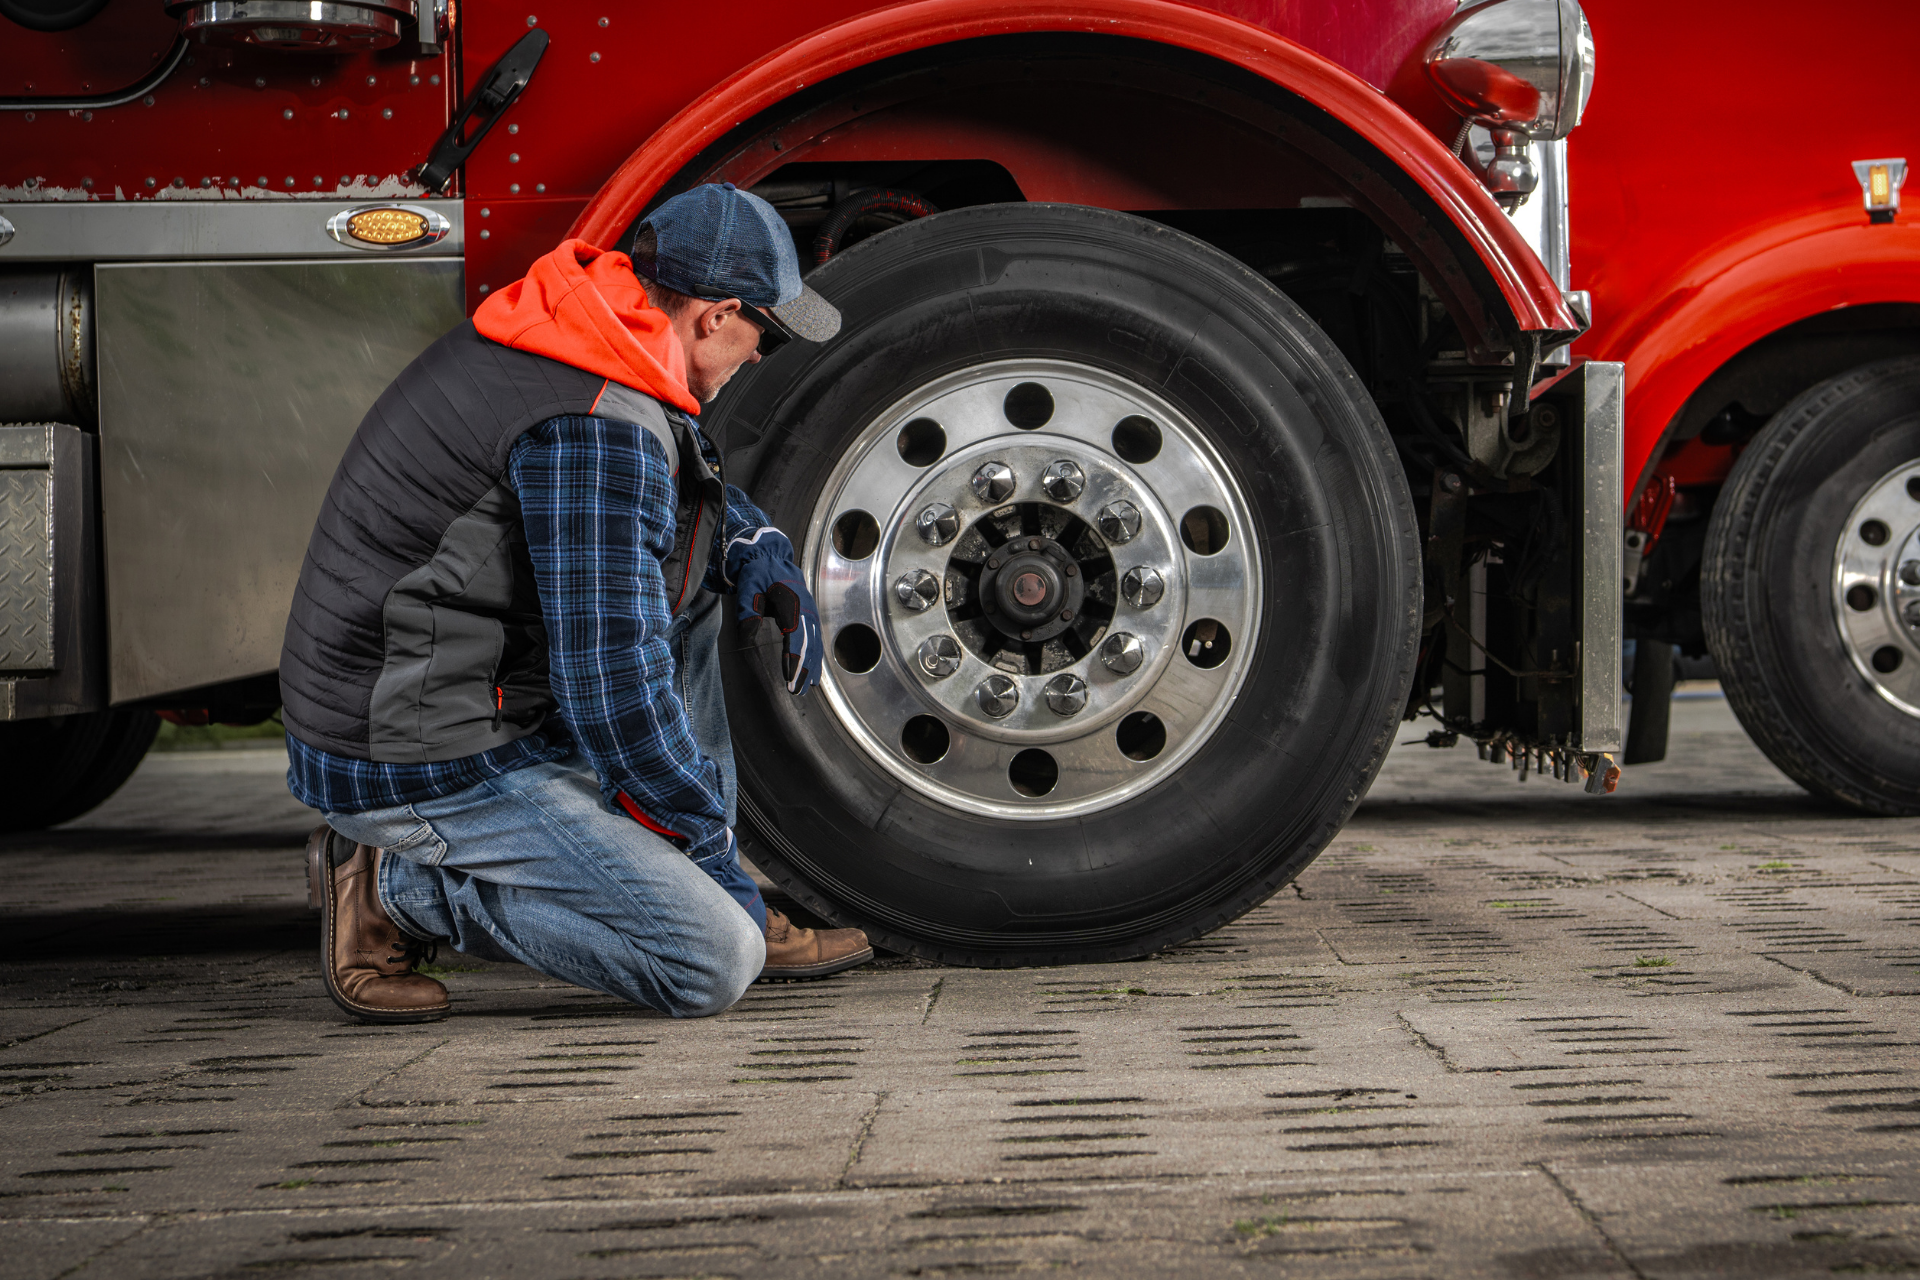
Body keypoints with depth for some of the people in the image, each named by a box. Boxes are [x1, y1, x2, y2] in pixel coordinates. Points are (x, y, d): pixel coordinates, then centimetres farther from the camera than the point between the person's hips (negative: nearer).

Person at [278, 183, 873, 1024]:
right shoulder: (601, 433, -23)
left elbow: (695, 476, 27)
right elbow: (614, 694, -23)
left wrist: (765, 561, 7)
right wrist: (711, 840, -9)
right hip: (425, 773, -10)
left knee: (692, 550, 17)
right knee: (713, 965, -14)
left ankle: (726, 915, 15)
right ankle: (404, 886, -4)